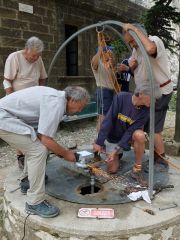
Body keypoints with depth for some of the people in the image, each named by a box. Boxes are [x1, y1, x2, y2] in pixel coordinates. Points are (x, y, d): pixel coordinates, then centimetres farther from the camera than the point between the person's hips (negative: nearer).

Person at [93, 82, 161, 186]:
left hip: (129, 135, 1)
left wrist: (117, 149, -28)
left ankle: (137, 170, -18)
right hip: (113, 137, 0)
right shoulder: (121, 97, -26)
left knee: (140, 135, -35)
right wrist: (99, 142, -23)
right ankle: (118, 155, 33)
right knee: (112, 169, -1)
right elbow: (108, 120, -24)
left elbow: (131, 130, -22)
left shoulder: (145, 110, -20)